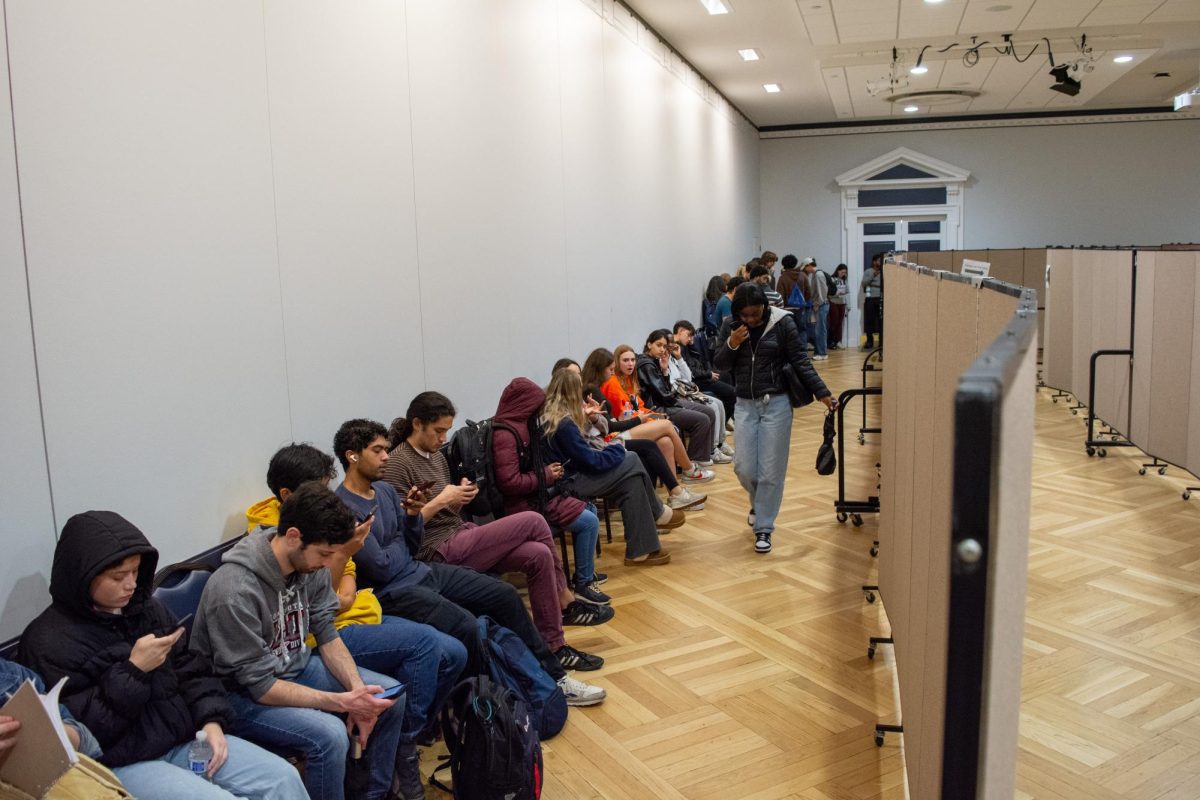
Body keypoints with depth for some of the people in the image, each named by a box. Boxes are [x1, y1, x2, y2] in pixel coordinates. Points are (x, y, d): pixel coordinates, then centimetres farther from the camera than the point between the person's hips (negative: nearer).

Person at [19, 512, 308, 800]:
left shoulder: (148, 608, 10)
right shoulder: (49, 641, -10)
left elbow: (191, 670, 12)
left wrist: (212, 721, -4)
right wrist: (133, 670, -19)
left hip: (183, 739, 6)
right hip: (120, 763, -6)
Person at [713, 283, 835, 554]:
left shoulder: (782, 323, -7)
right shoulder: (731, 327, 3)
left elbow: (800, 361, -5)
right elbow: (721, 365, 5)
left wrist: (822, 393, -9)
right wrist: (731, 345, -14)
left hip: (776, 403, -3)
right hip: (746, 404, 3)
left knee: (771, 470, -1)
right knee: (743, 467, 2)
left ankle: (763, 528, 11)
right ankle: (759, 502, 34)